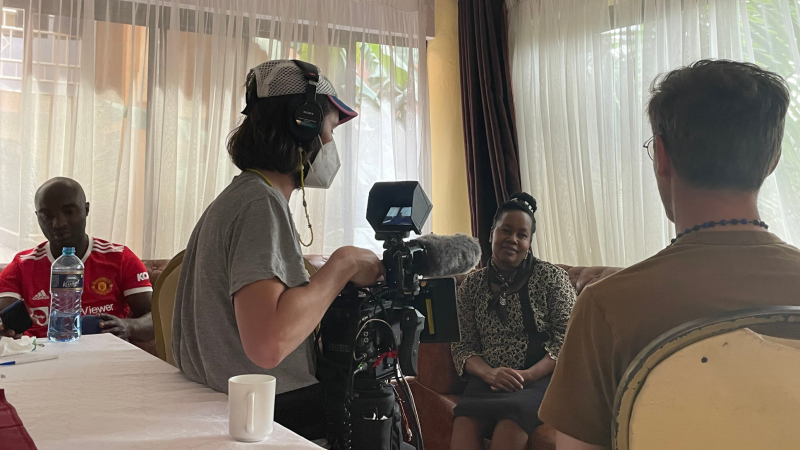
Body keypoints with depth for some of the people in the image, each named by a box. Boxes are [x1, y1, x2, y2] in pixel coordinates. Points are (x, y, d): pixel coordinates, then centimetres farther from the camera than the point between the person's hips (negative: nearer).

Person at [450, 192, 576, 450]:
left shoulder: (552, 278, 6)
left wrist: (528, 376, -16)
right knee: (464, 425, -32)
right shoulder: (472, 285, 13)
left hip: (540, 378, -2)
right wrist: (489, 373, -12)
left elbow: (566, 338, -1)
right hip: (488, 379, 2)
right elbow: (463, 345, 10)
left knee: (509, 425, -35)